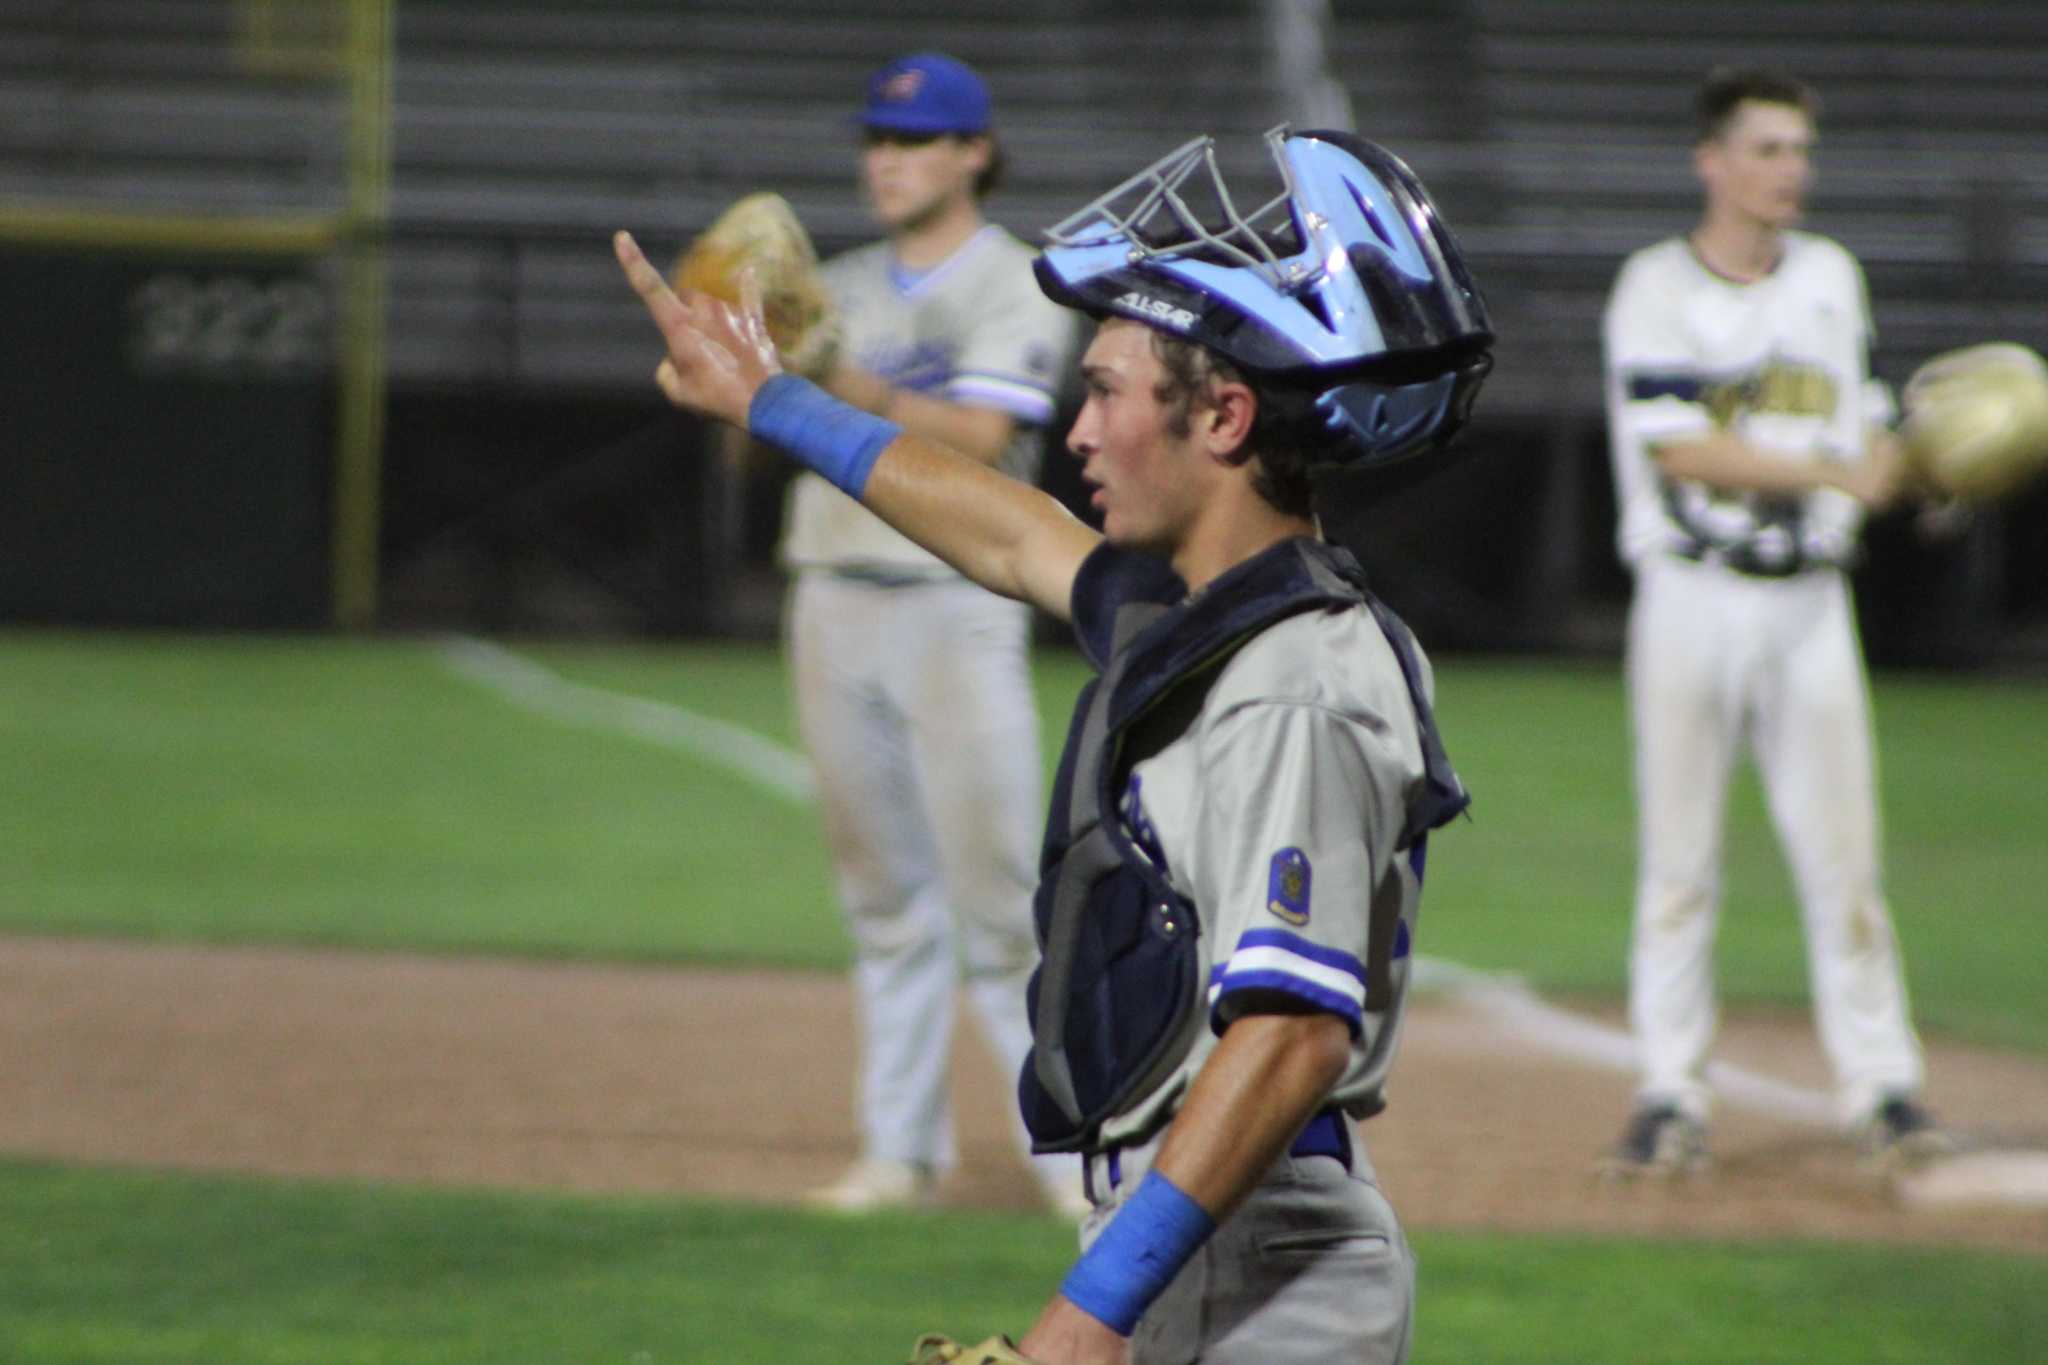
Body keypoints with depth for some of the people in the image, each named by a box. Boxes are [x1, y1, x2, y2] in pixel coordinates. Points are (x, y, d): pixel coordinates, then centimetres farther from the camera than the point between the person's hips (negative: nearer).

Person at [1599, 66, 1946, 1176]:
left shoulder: (1830, 278, 12)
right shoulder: (1656, 288, -4)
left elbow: (1867, 425, 16)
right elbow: (1680, 450, -14)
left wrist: (1892, 458, -8)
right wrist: (1833, 472, -20)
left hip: (1808, 602, 3)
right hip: (1693, 597, -3)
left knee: (1840, 844, 0)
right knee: (1677, 854, -1)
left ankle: (1879, 1082, 6)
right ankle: (1671, 1095, 5)